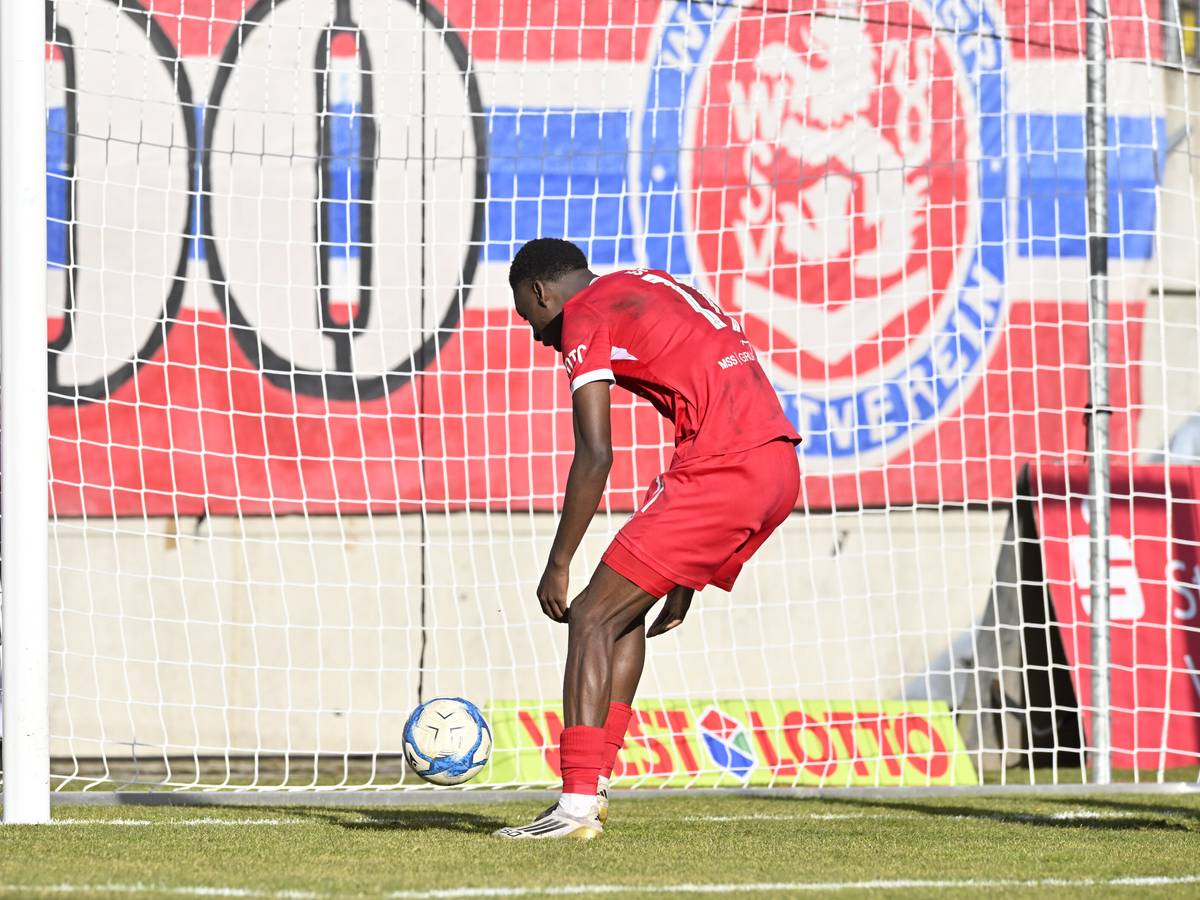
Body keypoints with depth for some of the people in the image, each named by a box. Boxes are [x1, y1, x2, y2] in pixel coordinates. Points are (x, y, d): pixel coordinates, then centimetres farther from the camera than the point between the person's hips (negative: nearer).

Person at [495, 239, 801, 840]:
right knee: (625, 608, 20)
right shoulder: (647, 289, 28)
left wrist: (558, 565, -3)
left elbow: (595, 455, -9)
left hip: (724, 471, -9)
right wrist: (687, 571, 29)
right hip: (780, 468, 9)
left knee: (593, 617, -5)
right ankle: (596, 785, 17)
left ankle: (578, 805, -13)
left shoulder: (583, 318, 1)